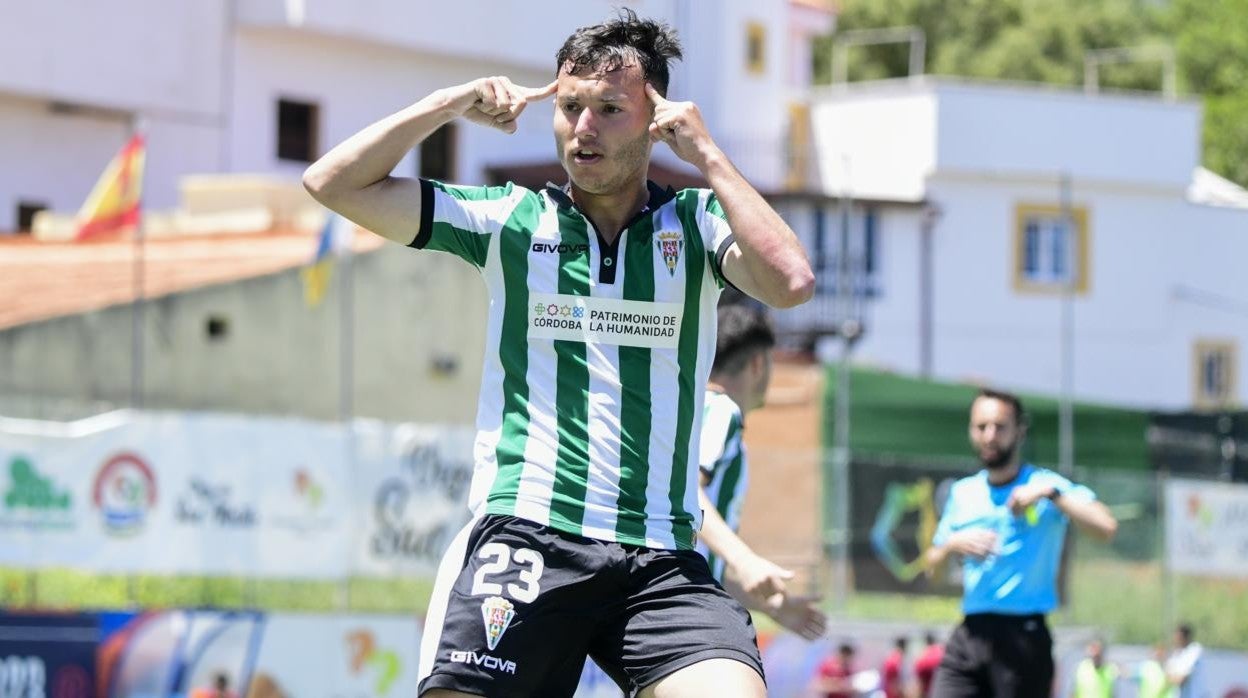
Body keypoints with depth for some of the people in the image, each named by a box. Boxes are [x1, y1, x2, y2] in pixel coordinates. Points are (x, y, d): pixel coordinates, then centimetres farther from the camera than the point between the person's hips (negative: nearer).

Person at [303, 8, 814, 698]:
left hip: (661, 561, 0)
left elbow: (790, 282, -10)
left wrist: (705, 154, -5)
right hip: (520, 536, 0)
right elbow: (334, 183, 10)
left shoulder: (698, 222, 10)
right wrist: (451, 102, 6)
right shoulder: (510, 219, 12)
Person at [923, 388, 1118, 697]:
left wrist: (1050, 495, -23)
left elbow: (1106, 528, -17)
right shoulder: (962, 493, 14)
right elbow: (931, 565, 19)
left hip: (1023, 636, -5)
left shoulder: (1046, 486, -2)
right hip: (970, 634, 5)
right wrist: (953, 545, -3)